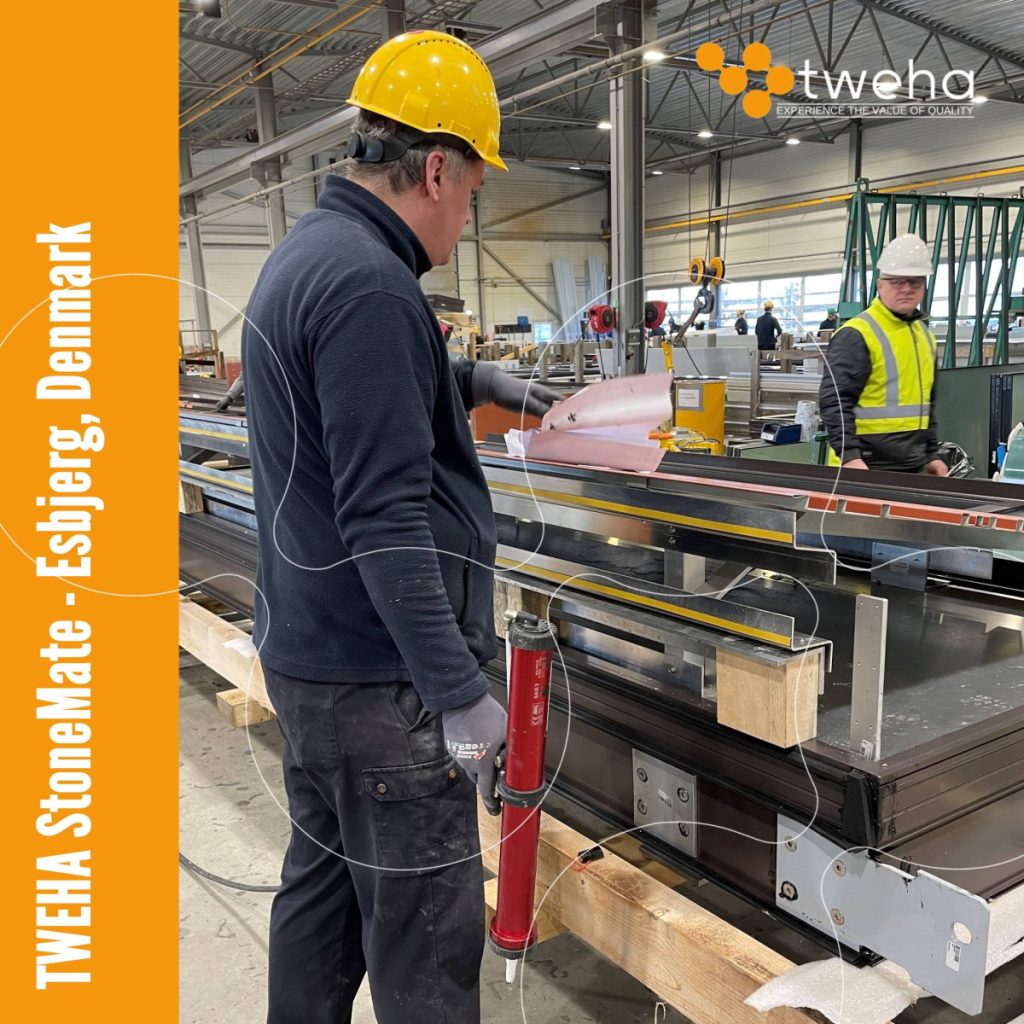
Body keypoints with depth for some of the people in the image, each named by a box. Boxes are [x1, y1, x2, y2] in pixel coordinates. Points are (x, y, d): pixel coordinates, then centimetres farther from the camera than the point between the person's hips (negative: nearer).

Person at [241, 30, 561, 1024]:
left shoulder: (303, 252, 12)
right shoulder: (367, 281, -21)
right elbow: (386, 517, -26)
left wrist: (474, 381, 27)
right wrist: (458, 693, -21)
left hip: (305, 649, 10)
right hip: (377, 675, -10)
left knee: (322, 880, 23)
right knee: (425, 933, 4)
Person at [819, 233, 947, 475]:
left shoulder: (924, 336, 15)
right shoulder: (856, 335, -12)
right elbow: (834, 401, -19)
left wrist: (932, 454, 22)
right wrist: (849, 455, -27)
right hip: (864, 469, -8)